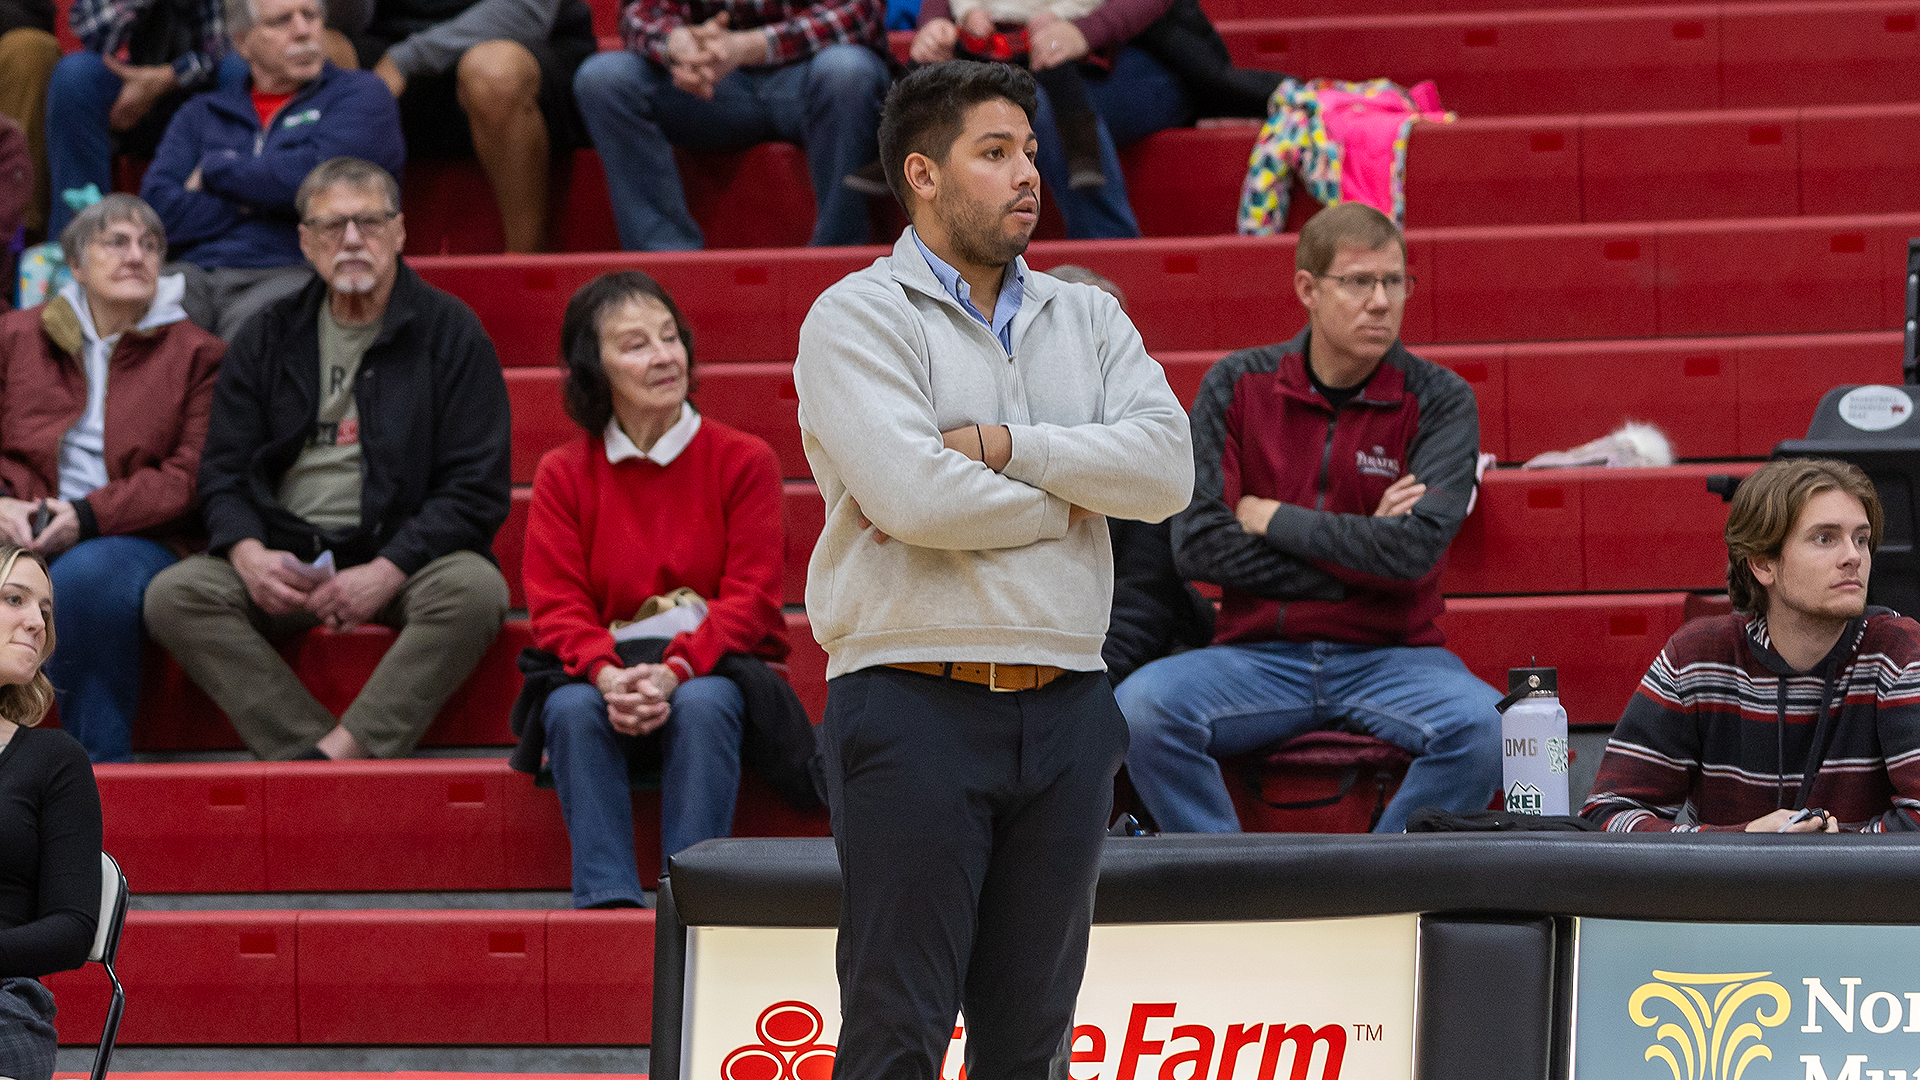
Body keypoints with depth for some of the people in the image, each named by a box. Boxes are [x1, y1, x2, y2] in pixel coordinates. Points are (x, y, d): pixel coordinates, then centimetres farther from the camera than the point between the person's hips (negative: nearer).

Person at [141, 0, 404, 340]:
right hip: (194, 274, 3)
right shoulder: (200, 114, 25)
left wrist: (214, 170, 8)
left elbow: (316, 177, -6)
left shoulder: (362, 93, 14)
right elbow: (159, 209, 9)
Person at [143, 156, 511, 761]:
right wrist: (248, 553, -10)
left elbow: (476, 489, -3)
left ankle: (332, 756, -36)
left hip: (407, 557, -3)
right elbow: (223, 472, 13)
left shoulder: (449, 332, 3)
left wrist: (387, 572, -16)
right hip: (286, 563, 3)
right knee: (173, 595, -24)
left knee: (474, 590, -36)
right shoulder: (269, 339, 14)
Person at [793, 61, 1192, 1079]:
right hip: (916, 705, -5)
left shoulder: (1085, 318, 15)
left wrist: (999, 446, -11)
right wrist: (1065, 501, -2)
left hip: (1066, 714, 5)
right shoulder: (857, 317, -2)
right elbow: (911, 496, -17)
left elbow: (1166, 464, -2)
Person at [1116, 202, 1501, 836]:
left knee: (1484, 725, -31)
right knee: (1142, 707, -28)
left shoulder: (1437, 400, 1)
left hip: (1390, 655, 0)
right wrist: (1361, 552, -9)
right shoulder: (1236, 386, 4)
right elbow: (1197, 545, -7)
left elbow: (1417, 546, -14)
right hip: (1258, 654, 1)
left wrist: (1272, 519, -7)